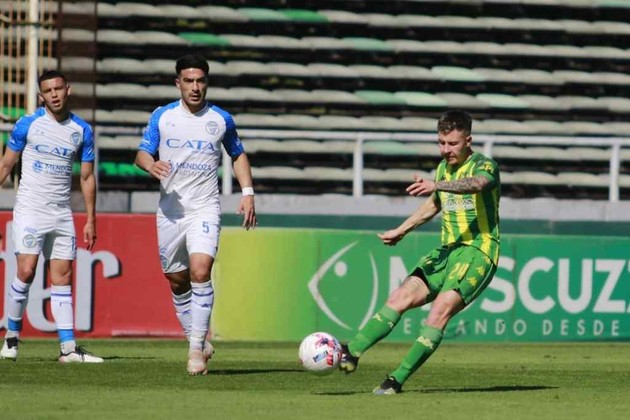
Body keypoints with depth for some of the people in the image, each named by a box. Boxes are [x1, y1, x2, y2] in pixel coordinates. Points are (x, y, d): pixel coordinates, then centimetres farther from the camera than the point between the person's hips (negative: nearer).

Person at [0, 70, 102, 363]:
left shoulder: (82, 130, 6)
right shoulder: (28, 124, -2)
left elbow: (87, 177, 11)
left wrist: (91, 220, 8)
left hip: (61, 214, 3)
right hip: (30, 209, -3)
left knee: (62, 278, 1)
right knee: (26, 272, -14)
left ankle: (68, 348, -2)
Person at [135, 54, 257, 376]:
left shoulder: (221, 119, 4)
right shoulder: (162, 116, 4)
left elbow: (238, 155, 18)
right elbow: (142, 153, 4)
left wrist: (247, 193, 6)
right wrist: (151, 165, -19)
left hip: (205, 208, -2)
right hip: (170, 209, 2)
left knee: (200, 272, -21)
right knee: (177, 280, 8)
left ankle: (196, 348, -16)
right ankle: (198, 341, 26)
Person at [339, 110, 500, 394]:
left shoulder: (485, 166, -8)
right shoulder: (443, 168, 14)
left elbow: (475, 184, -34)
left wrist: (437, 185, -49)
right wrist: (402, 230, 32)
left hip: (478, 253, -7)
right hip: (447, 251, 7)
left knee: (440, 309, -24)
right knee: (400, 298, -8)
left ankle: (397, 380, -24)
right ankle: (350, 355, -14)